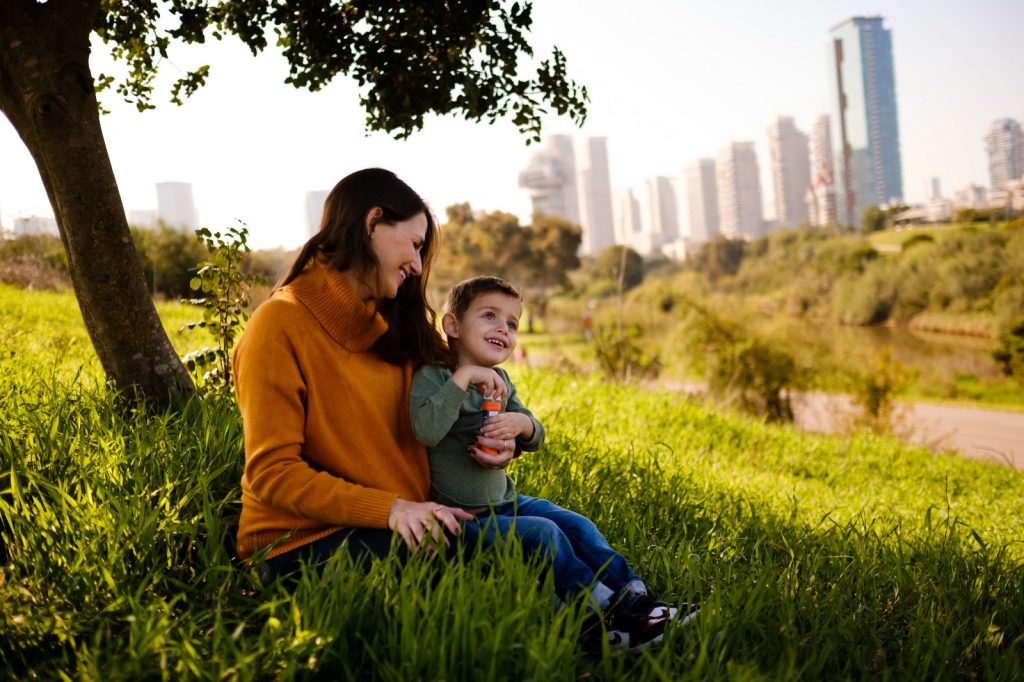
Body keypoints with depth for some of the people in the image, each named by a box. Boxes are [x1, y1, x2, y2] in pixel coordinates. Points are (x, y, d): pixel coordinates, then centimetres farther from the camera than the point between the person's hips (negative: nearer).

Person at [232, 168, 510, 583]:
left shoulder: (396, 324, 15)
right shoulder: (281, 324, -9)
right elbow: (272, 472, -13)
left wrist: (482, 440, 0)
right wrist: (389, 509, -23)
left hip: (403, 528, 7)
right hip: (302, 545, -7)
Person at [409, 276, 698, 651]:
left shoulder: (500, 381, 10)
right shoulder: (432, 376, -14)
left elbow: (536, 439, 10)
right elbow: (426, 431, -35)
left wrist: (522, 424, -14)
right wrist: (463, 377, -34)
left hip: (505, 501, 8)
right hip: (463, 517, -8)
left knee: (578, 526, -2)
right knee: (543, 533, -22)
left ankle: (636, 597, -3)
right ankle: (603, 613, -19)